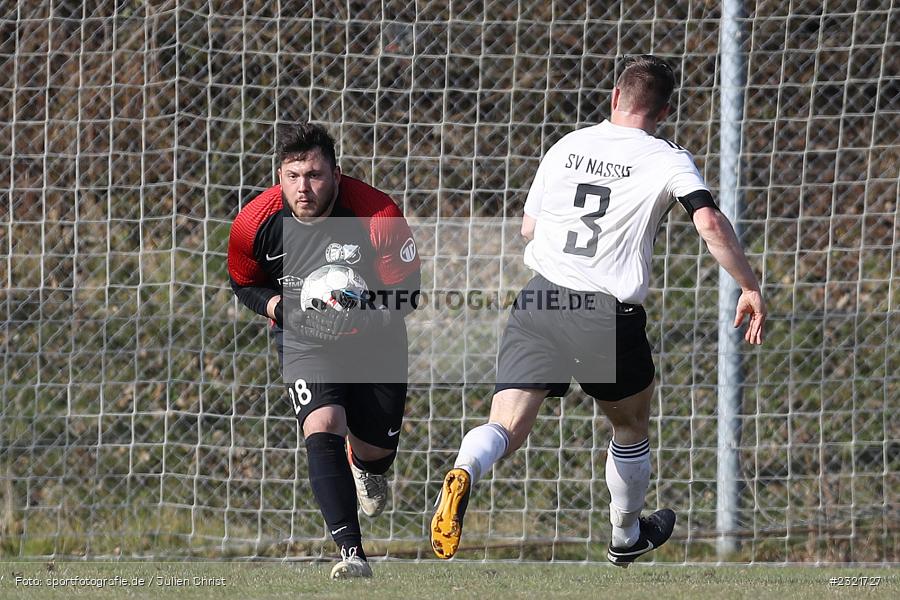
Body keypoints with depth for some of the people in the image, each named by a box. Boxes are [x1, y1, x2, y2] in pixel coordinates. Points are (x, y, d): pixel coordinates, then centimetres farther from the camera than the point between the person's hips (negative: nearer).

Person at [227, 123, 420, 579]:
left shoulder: (378, 216, -25)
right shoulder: (254, 223, -17)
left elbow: (407, 290, -15)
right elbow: (245, 284, 3)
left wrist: (363, 315, -32)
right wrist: (281, 308, -18)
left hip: (373, 340, 0)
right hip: (304, 344, 0)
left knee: (378, 450, 13)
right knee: (322, 428, -26)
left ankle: (365, 466, 56)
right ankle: (352, 554, -31)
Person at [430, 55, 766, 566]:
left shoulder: (566, 147, 12)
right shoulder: (667, 160, 0)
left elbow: (528, 228, 21)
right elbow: (710, 223, -15)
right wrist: (751, 288, -7)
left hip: (534, 305, 2)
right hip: (609, 314, -2)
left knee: (506, 428, -7)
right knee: (632, 424, 25)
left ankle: (464, 472, -40)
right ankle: (627, 537, 41)